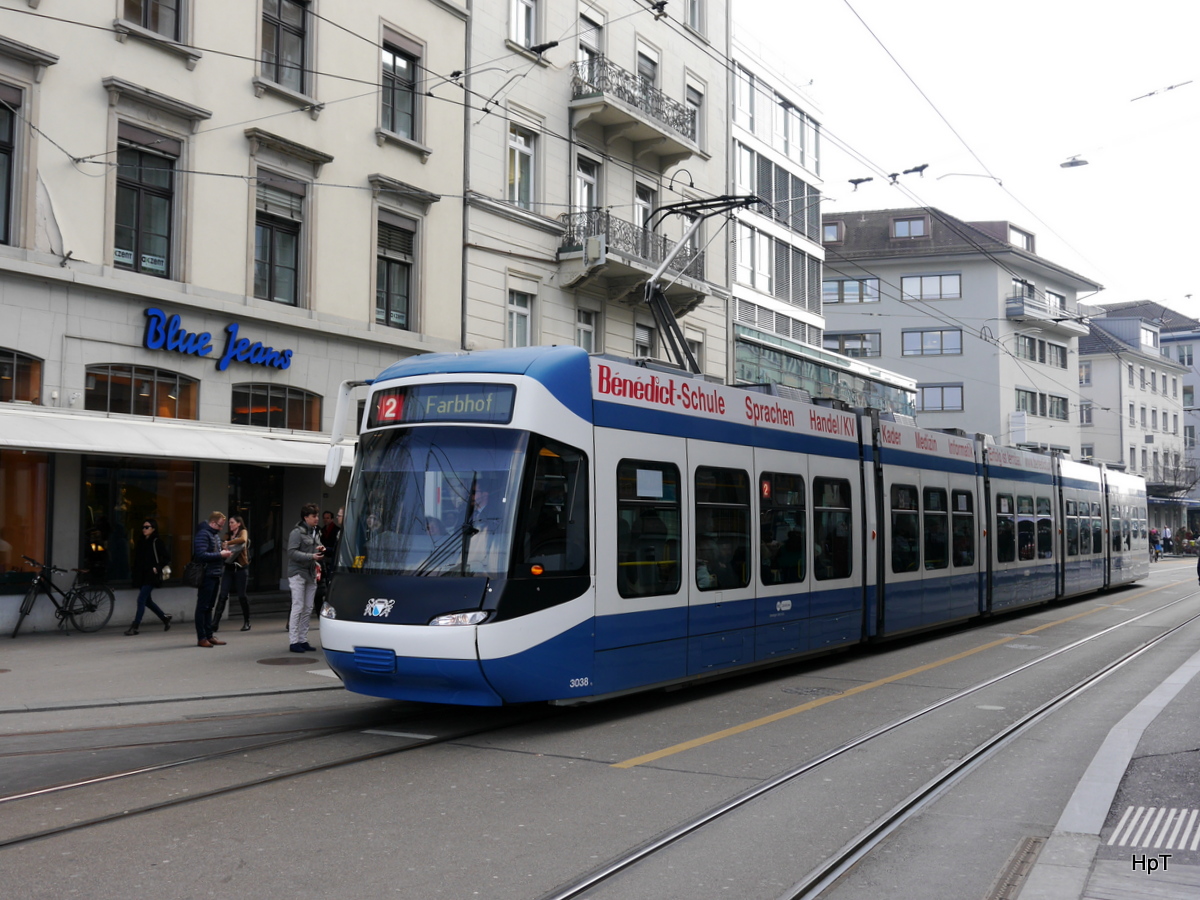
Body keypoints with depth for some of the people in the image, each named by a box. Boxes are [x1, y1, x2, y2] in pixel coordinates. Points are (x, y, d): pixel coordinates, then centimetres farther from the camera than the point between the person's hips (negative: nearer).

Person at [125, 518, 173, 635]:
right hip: (141, 576, 8)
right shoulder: (141, 542, 13)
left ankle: (135, 626, -9)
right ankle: (165, 618, 29)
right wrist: (135, 575, 9)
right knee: (147, 601, 13)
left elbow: (167, 557, -8)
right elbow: (137, 560, 18)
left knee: (141, 600, -11)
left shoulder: (157, 542, -7)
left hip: (151, 576, -8)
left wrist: (157, 568, -14)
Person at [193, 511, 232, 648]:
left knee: (209, 607, 14)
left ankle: (209, 636, 19)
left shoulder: (216, 534, 16)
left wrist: (225, 554, 7)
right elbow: (201, 555, -23)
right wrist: (220, 555, -20)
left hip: (215, 575, 9)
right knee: (202, 607, -3)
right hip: (206, 576, -9)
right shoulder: (203, 534, -14)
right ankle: (201, 638, 0)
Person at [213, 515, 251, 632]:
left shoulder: (243, 532, 0)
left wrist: (228, 543, -19)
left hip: (240, 567, -4)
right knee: (223, 595, -4)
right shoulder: (228, 535, 15)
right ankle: (215, 623, -8)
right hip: (229, 567, 4)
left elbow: (243, 539, -24)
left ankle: (247, 622, 15)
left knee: (241, 596, 0)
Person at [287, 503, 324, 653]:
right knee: (298, 608, -7)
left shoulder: (316, 532, 15)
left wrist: (320, 550, 2)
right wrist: (311, 556, -23)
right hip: (298, 573, -7)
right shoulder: (297, 532, -9)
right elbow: (292, 553, -16)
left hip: (311, 574, 7)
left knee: (308, 609, 8)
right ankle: (293, 641, -2)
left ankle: (303, 640, 14)